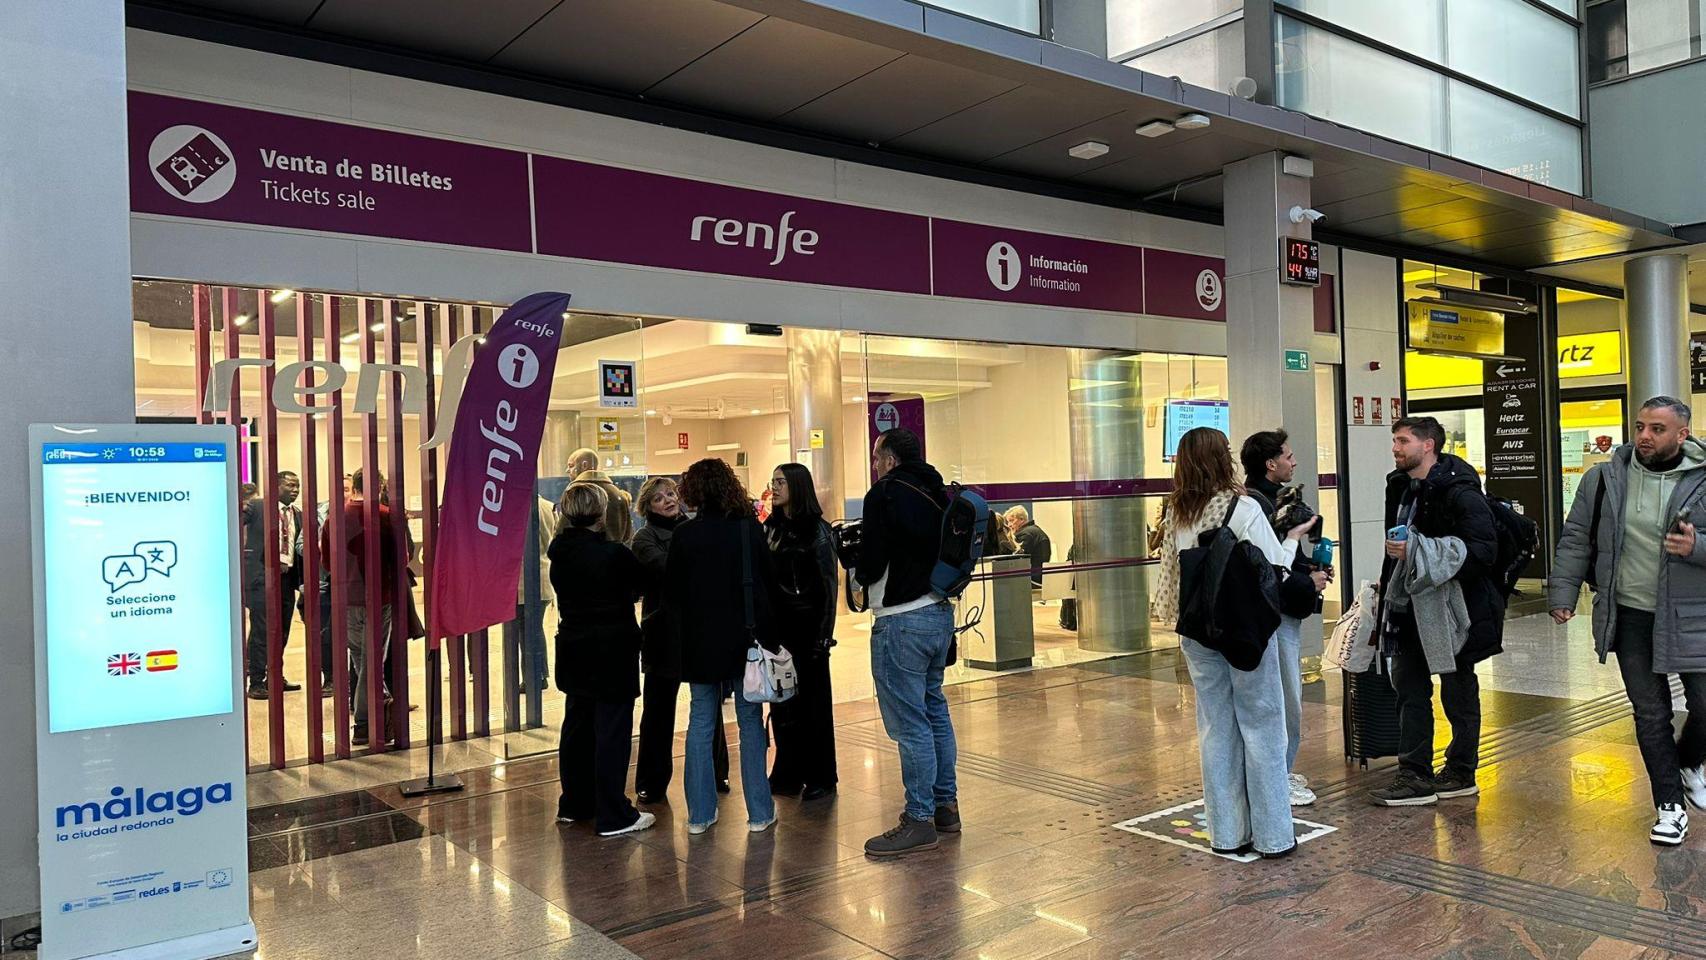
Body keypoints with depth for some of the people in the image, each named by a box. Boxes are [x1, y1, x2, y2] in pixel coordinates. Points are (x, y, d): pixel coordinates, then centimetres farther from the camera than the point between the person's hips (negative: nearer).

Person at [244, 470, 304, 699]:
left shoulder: (298, 514, 12)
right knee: (261, 631, -4)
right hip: (262, 576, -6)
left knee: (282, 631, 14)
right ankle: (256, 683, 3)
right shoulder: (257, 506, -4)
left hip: (287, 577, 6)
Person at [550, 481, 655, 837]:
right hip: (612, 651, -7)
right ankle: (613, 816, 4)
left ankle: (574, 804, 30)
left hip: (573, 651, 7)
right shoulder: (614, 554, -19)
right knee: (611, 732, -1)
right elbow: (643, 581, -3)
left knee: (577, 726, 18)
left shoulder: (560, 553, 0)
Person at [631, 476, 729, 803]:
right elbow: (663, 566, -20)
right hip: (665, 632, -3)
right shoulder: (645, 537, -1)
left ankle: (714, 773, 28)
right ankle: (651, 784, 17)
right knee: (659, 708, 5)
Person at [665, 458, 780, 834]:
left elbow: (672, 594, 0)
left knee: (700, 722, 10)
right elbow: (768, 585, -2)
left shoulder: (684, 535, -6)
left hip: (700, 643, 1)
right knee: (750, 723, 7)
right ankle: (759, 813, 11)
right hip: (745, 639, -1)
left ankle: (700, 814, 14)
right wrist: (768, 637, 8)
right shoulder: (750, 529, -6)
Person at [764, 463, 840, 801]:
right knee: (781, 701, 9)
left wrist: (825, 634, -13)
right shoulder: (771, 528, 8)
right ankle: (787, 774, 21)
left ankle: (820, 778, 14)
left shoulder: (816, 529, -8)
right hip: (777, 624, 5)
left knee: (812, 701, 3)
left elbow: (829, 584, -9)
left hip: (807, 624, -5)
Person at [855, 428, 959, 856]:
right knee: (934, 709, 18)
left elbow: (872, 562, -17)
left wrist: (857, 571, 3)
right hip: (940, 612, 9)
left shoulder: (884, 494, -13)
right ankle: (945, 805, 26)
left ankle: (920, 820, 3)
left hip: (901, 621, -9)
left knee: (909, 722, -3)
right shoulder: (937, 494, 10)